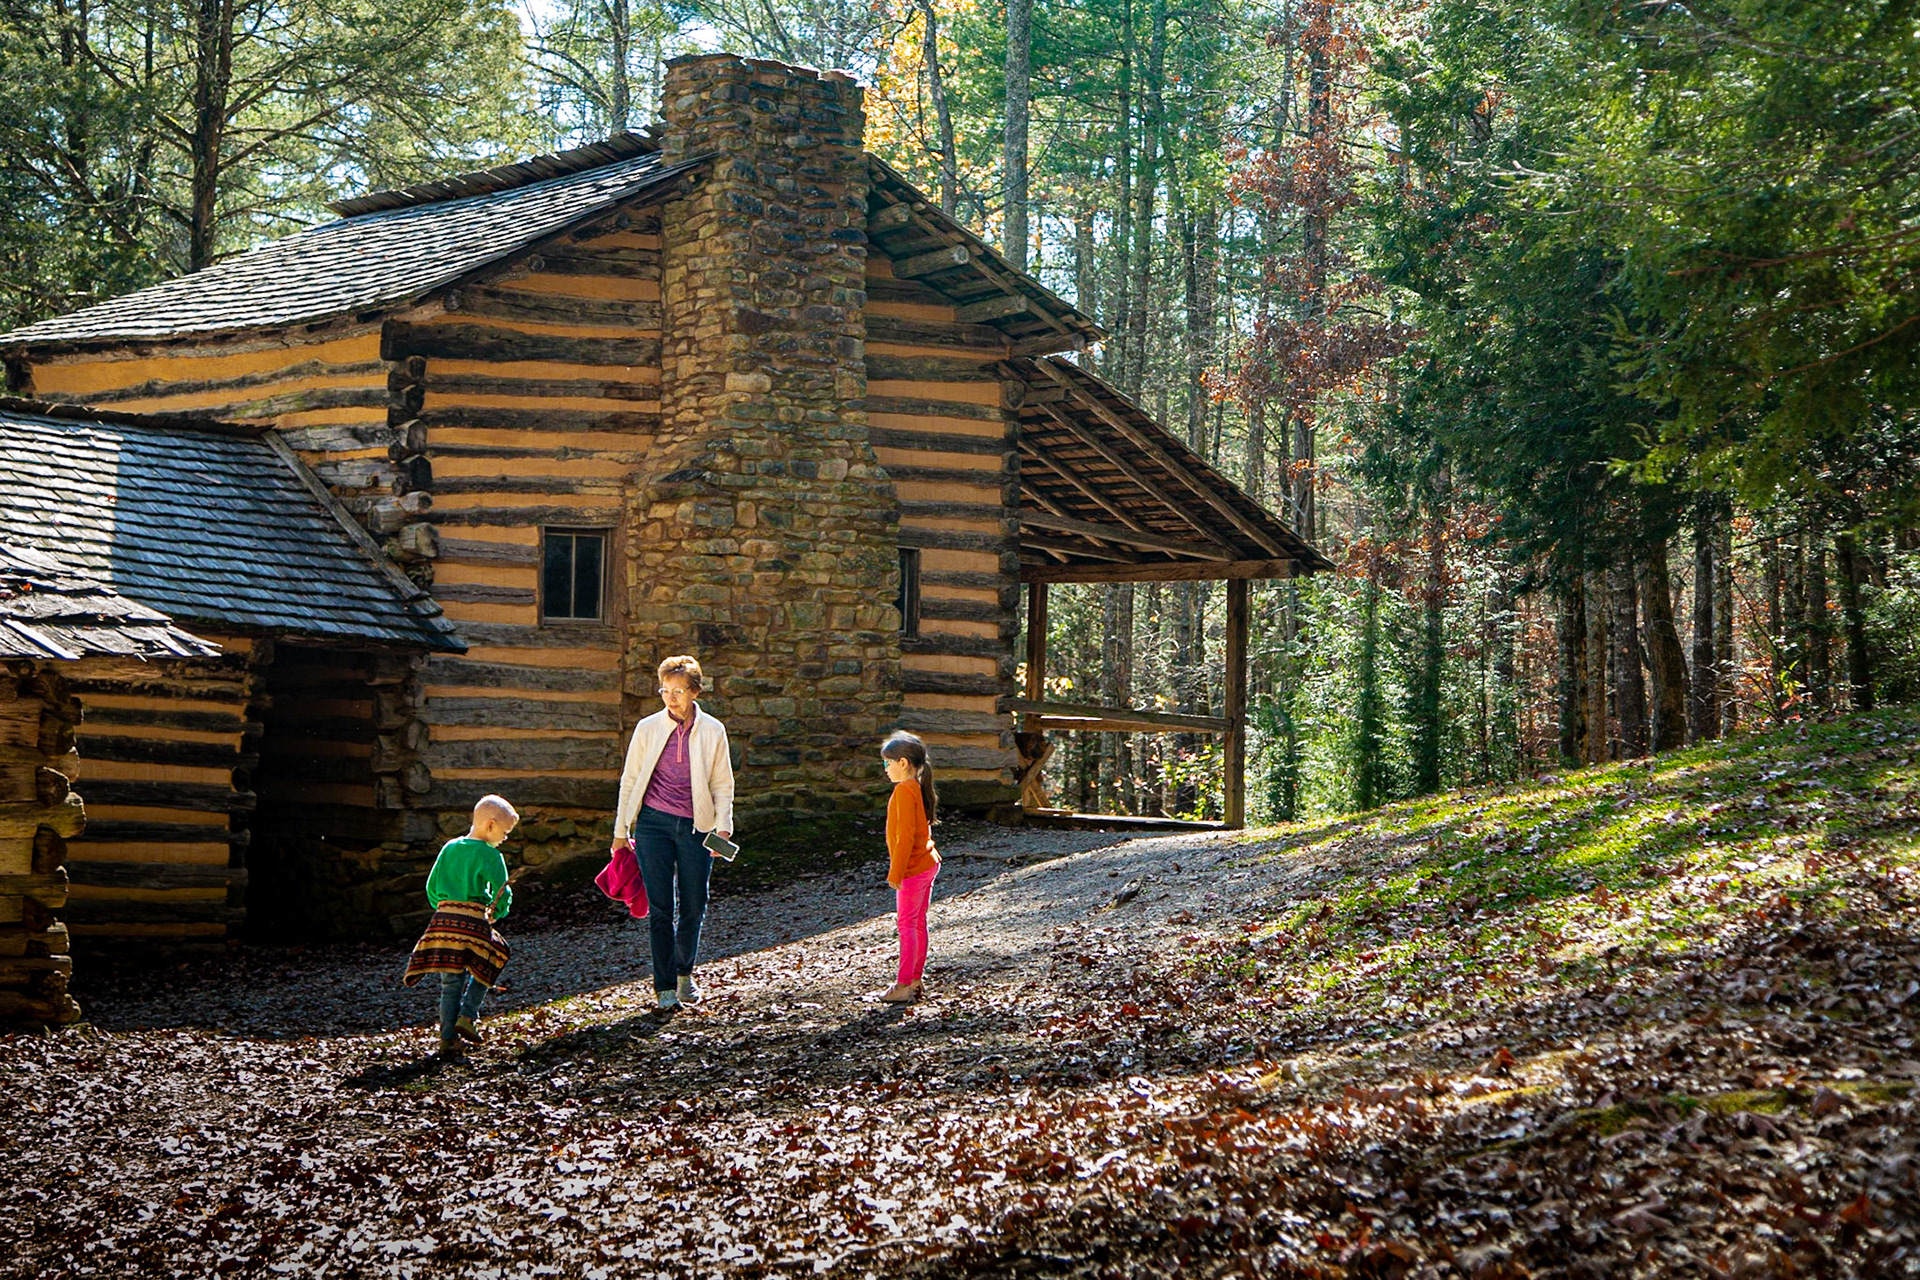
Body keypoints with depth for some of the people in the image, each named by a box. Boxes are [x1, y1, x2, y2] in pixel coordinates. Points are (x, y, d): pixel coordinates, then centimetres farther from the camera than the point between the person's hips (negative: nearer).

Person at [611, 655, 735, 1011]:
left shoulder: (712, 731, 3)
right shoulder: (648, 728, 2)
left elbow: (722, 784, 7)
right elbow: (629, 780, 9)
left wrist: (723, 827, -3)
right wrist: (621, 830, 8)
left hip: (695, 827, 1)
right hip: (654, 824, -1)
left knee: (694, 907, 4)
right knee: (660, 908, -4)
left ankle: (684, 973, 28)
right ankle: (665, 987, 5)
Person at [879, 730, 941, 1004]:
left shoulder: (905, 790, -19)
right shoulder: (920, 788, 10)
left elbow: (905, 834, -23)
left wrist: (896, 871, -18)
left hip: (913, 869, -9)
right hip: (928, 863, 9)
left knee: (906, 924, -4)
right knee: (918, 922, 13)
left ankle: (903, 986, -1)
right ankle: (915, 980, 19)